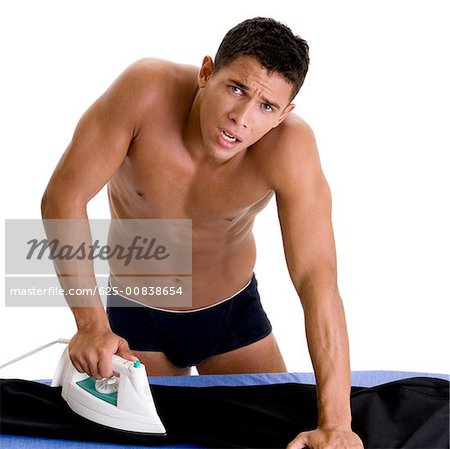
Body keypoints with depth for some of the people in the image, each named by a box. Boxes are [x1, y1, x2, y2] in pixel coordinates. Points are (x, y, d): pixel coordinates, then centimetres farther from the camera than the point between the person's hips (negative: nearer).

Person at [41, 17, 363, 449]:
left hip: (233, 310, 1)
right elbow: (63, 198, -27)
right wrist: (91, 325, -34)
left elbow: (316, 280, -35)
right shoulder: (147, 89, -31)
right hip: (137, 312, 0)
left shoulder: (288, 144, -31)